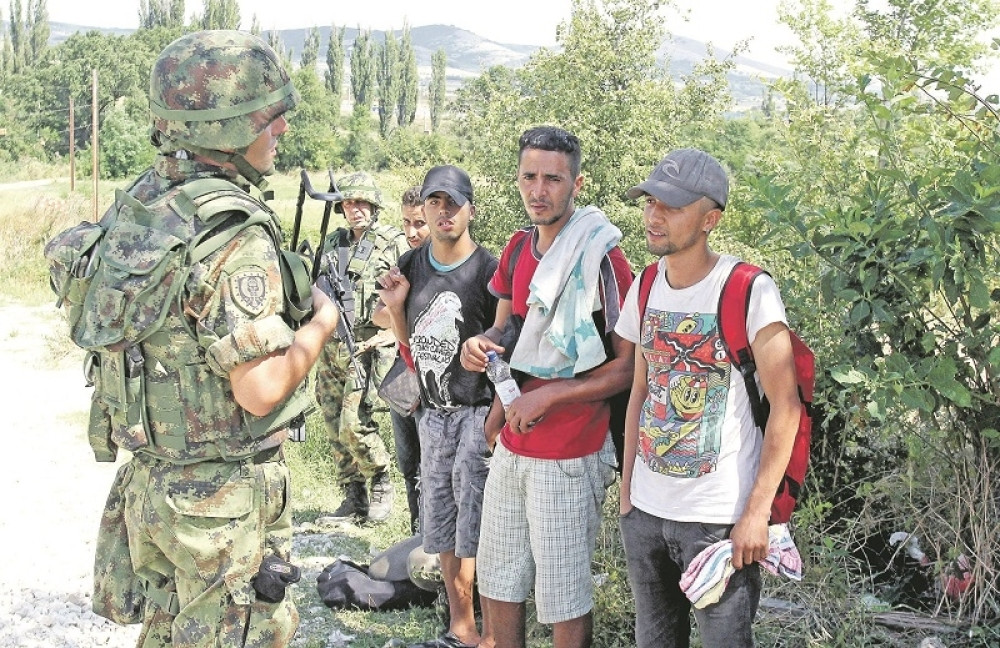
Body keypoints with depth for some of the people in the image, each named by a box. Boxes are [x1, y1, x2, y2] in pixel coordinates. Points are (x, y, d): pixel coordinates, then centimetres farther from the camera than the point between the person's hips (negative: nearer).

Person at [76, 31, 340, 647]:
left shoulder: (133, 207, 2)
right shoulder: (234, 234, -24)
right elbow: (259, 390, -25)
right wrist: (321, 322, -9)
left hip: (148, 481, 8)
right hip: (224, 501, -8)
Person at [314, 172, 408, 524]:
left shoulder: (394, 243, -4)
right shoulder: (333, 243, 14)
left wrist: (386, 333, -18)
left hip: (369, 347, -6)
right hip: (332, 346, 7)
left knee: (354, 424, -13)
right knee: (335, 424, 8)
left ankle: (380, 483, 9)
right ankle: (354, 497, 18)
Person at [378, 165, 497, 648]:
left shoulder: (488, 270, -11)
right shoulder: (409, 267, 6)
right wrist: (394, 306, -2)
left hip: (478, 412, -6)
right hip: (433, 413, 6)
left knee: (481, 534, -4)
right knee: (443, 530, 14)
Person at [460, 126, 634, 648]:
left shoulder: (602, 259, -15)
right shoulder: (517, 248, 6)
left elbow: (629, 366, -14)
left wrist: (549, 395, -20)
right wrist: (482, 345, -5)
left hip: (567, 458, -7)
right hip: (510, 448, 7)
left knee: (564, 599, 2)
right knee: (497, 581, 17)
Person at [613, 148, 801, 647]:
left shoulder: (749, 291, -14)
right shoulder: (646, 287, 5)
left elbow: (785, 406, -14)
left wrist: (757, 512, -16)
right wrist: (627, 487, 11)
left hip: (719, 520, -6)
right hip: (644, 511, 6)